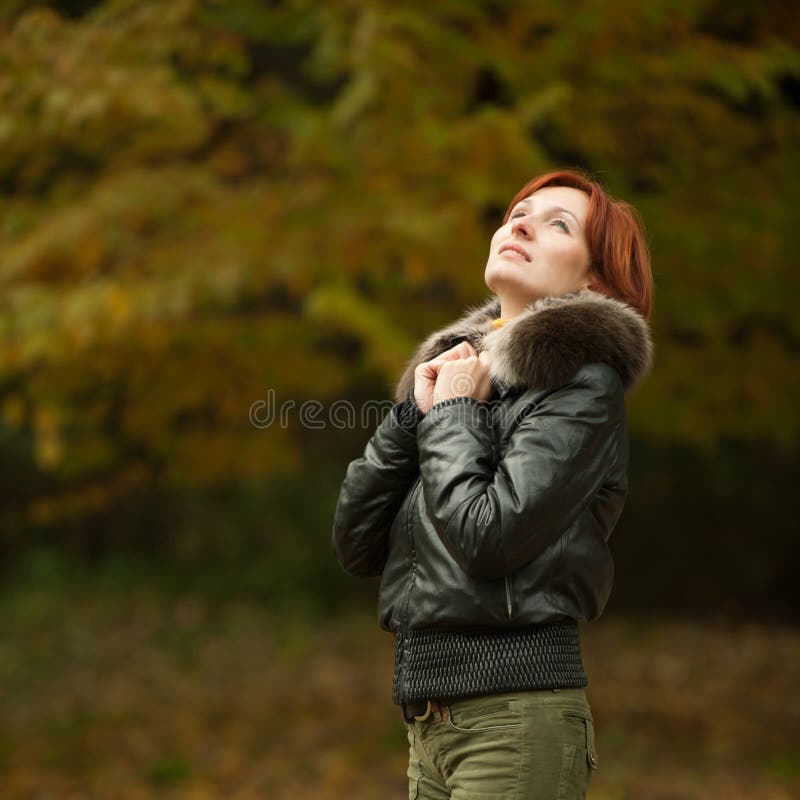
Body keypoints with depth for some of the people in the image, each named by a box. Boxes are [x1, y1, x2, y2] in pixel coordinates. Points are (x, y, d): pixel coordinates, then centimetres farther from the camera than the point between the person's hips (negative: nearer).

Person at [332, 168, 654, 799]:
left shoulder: (584, 380, -6)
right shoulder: (459, 364, 14)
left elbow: (488, 538, -19)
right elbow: (355, 546, 8)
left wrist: (450, 413, -6)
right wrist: (414, 412, 0)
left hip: (517, 712, -7)